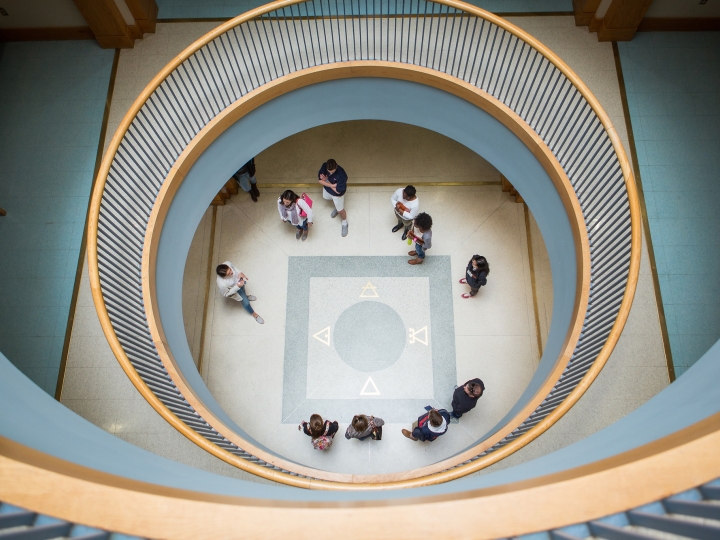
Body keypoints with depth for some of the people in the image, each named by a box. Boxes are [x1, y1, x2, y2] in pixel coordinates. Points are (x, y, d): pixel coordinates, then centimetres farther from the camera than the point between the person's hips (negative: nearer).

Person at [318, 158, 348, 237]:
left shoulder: (341, 175, -43)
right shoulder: (324, 166, -28)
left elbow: (338, 191, -35)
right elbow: (320, 180, -19)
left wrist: (326, 180, -27)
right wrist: (332, 185, -33)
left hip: (337, 194, -6)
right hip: (327, 189, 6)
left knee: (340, 210, 14)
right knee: (326, 198, 36)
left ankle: (345, 223, 47)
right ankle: (336, 207, 68)